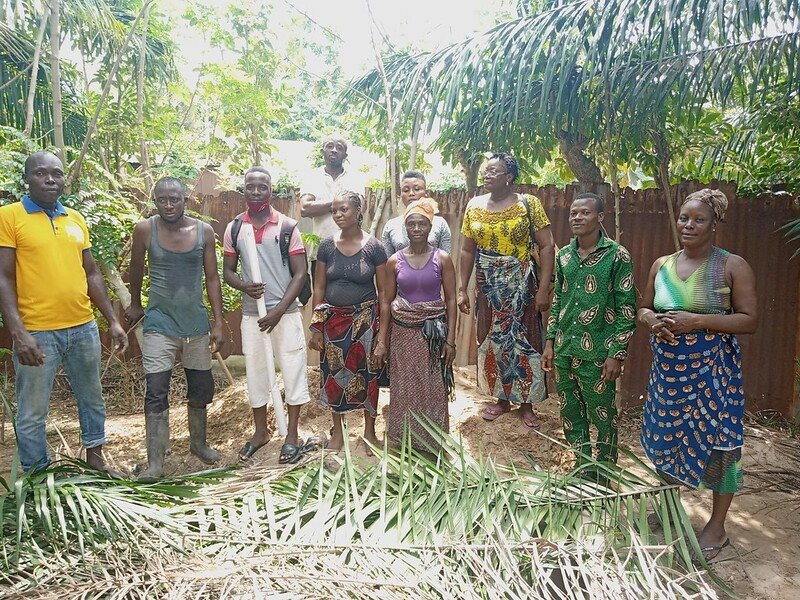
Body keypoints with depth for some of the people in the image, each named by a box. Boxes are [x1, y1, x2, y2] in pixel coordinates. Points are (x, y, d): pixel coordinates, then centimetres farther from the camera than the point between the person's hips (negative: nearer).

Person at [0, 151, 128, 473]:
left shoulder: (76, 219, 11)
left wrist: (113, 320, 9)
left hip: (84, 328, 5)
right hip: (36, 333, -5)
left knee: (92, 398, 17)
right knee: (32, 413, 5)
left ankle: (95, 459, 35)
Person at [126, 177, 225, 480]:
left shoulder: (204, 231, -3)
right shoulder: (145, 229, -7)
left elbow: (212, 278, 1)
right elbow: (136, 269, 10)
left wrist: (218, 322, -3)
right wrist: (135, 304, 20)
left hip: (196, 324, 2)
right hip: (159, 323, -2)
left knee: (200, 388, 13)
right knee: (156, 392, -4)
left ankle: (198, 443, 33)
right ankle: (155, 463, 4)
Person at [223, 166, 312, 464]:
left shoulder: (288, 227, -5)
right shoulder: (233, 228, 4)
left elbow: (300, 273, -6)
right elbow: (227, 270, 9)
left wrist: (278, 310, -14)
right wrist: (244, 286, -14)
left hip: (286, 313, -3)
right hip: (251, 314, 3)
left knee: (293, 371, 3)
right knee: (254, 371, 12)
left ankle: (292, 435, 18)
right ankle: (260, 431, 29)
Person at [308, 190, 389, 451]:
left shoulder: (374, 247, -7)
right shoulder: (327, 246, 0)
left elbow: (384, 292, -7)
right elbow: (319, 288, 5)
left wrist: (383, 334, -11)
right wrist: (316, 328, 2)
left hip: (365, 320, -2)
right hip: (333, 320, 2)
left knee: (368, 375, 7)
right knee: (334, 375, 11)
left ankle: (369, 431, 28)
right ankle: (337, 430, 30)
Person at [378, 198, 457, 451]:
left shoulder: (442, 259, -3)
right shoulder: (395, 261, 1)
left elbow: (451, 300, -2)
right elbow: (386, 302, 5)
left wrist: (450, 339, -7)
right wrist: (382, 341, 3)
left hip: (433, 332, -1)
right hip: (403, 332, 1)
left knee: (434, 388, 5)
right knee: (404, 388, 8)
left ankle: (433, 442, 22)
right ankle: (405, 440, 25)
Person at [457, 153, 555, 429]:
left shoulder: (528, 204, -7)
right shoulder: (474, 206, 4)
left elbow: (547, 246, -9)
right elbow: (467, 251, 7)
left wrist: (544, 289, -15)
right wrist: (462, 289, 4)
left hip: (521, 286, -3)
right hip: (488, 287, 4)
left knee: (523, 340, 3)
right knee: (491, 340, 10)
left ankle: (526, 403, 19)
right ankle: (502, 399, 27)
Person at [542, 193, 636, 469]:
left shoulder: (617, 256, -8)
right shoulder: (564, 255, 8)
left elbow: (627, 308, -9)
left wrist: (616, 354, -12)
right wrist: (550, 342, 11)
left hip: (597, 355, -5)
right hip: (564, 352, 6)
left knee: (603, 419, 7)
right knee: (570, 416, 16)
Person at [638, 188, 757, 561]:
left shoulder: (733, 266, -7)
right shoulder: (662, 265, 6)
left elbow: (749, 320, -10)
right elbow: (643, 308, 15)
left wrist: (698, 321, -22)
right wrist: (653, 320, -8)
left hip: (713, 369, -4)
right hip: (668, 368, 5)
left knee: (717, 444, 4)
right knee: (667, 439, 15)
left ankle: (717, 527, 23)